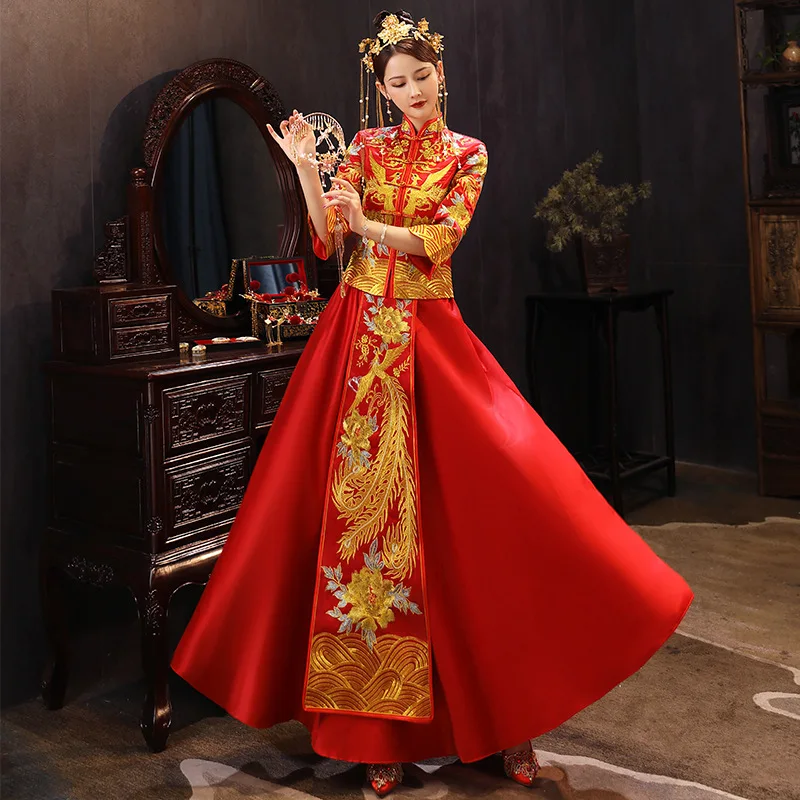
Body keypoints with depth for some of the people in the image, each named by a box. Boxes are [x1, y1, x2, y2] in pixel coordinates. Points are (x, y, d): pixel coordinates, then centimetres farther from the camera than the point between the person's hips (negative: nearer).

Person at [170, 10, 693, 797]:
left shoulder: (467, 155, 7)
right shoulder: (367, 146, 10)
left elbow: (439, 240, -7)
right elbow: (325, 236, 2)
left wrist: (368, 224, -19)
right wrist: (305, 168, -10)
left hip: (431, 335, -1)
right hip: (361, 334, 1)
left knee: (473, 505, -8)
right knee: (362, 503, -1)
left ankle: (504, 706, 5)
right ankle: (380, 722, 9)